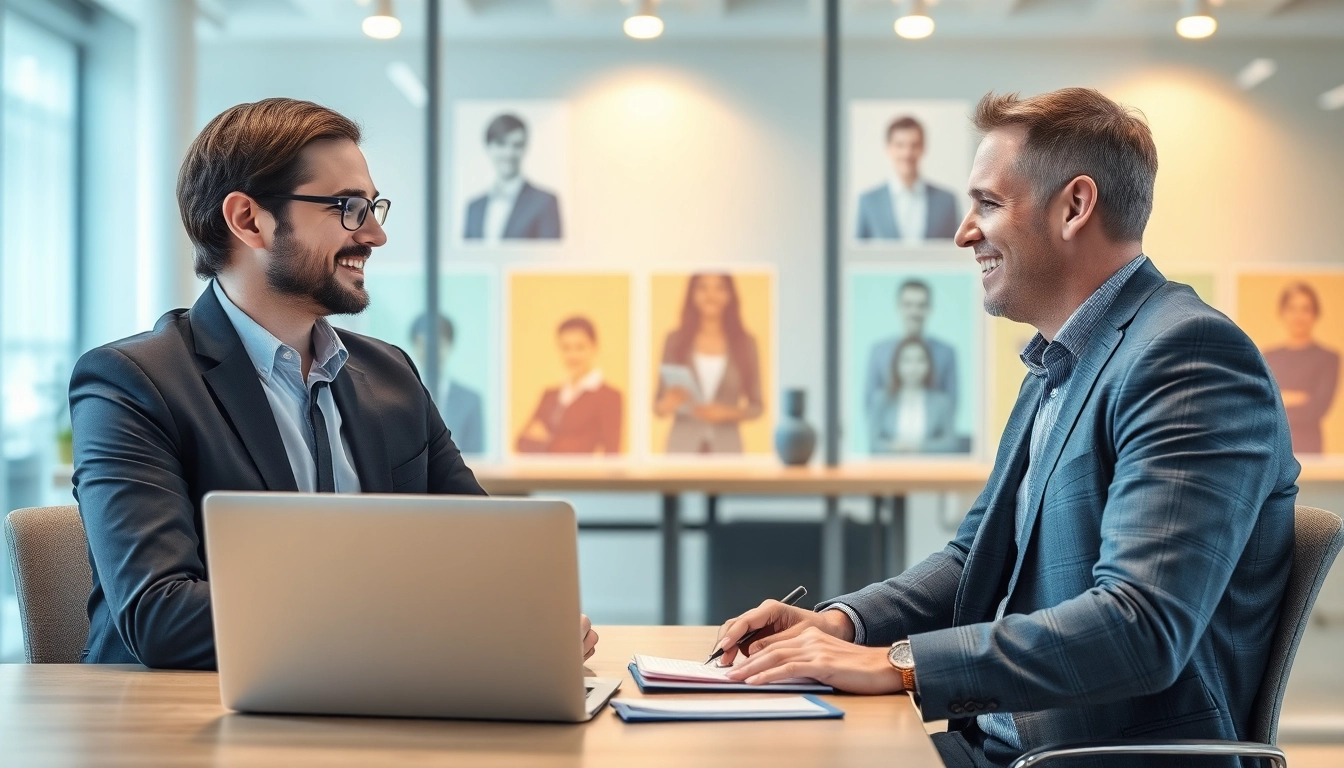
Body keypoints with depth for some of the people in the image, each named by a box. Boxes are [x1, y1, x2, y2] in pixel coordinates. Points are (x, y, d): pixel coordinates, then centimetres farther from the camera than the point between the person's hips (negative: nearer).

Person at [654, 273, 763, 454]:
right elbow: (658, 407, 5)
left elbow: (757, 406, 6)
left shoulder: (746, 343, 1)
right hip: (682, 448, 0)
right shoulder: (675, 341, 1)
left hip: (726, 448, 0)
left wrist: (728, 413, -11)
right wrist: (667, 404, -16)